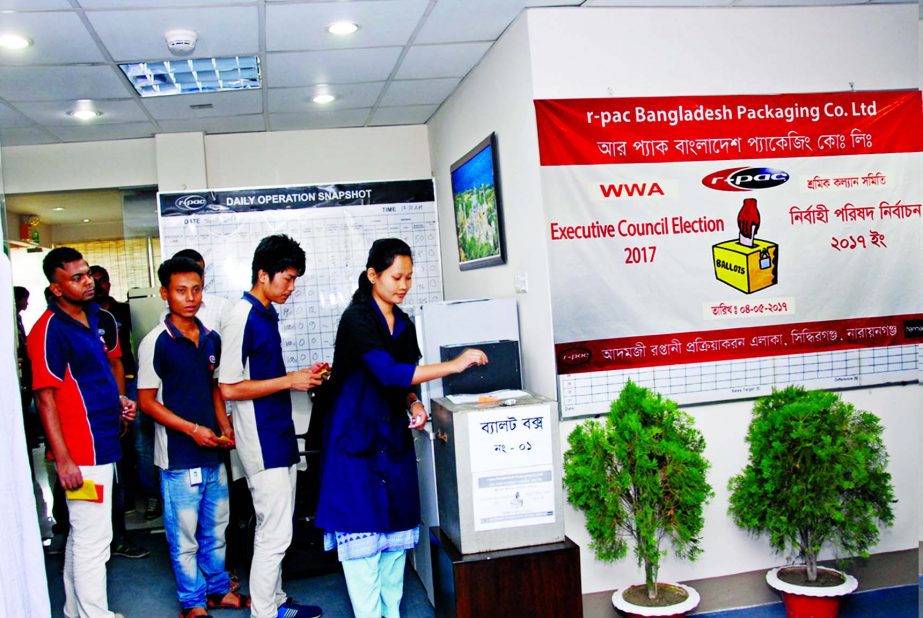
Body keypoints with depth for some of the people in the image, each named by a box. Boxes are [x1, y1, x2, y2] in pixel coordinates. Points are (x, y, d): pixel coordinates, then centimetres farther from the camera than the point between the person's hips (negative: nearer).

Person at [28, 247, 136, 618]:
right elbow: (45, 397, -18)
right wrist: (63, 459, -21)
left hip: (102, 444, 9)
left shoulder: (96, 316, 9)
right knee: (92, 540, -3)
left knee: (82, 535, 20)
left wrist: (120, 399, 7)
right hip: (82, 451, -9)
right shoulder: (49, 330, -16)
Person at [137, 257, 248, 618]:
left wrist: (225, 428, 3)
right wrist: (192, 429, -17)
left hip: (213, 453, 6)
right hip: (179, 457, -5)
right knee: (184, 536, 5)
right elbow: (147, 401, -10)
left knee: (216, 528, 17)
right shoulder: (156, 343, -11)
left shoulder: (211, 339, 6)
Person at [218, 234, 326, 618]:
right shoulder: (241, 317, -16)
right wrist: (289, 381, -17)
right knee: (275, 533, -3)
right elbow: (229, 387, -19)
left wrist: (303, 377, 5)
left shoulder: (267, 314, 12)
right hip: (261, 441, -9)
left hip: (279, 435, 9)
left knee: (274, 529, 18)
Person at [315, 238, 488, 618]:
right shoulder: (357, 319, -14)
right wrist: (453, 366, -28)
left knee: (396, 532, 9)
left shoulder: (404, 324, 9)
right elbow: (386, 372, -27)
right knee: (362, 534, -4)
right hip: (356, 440, -7)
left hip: (394, 438, 7)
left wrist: (414, 403, -2)